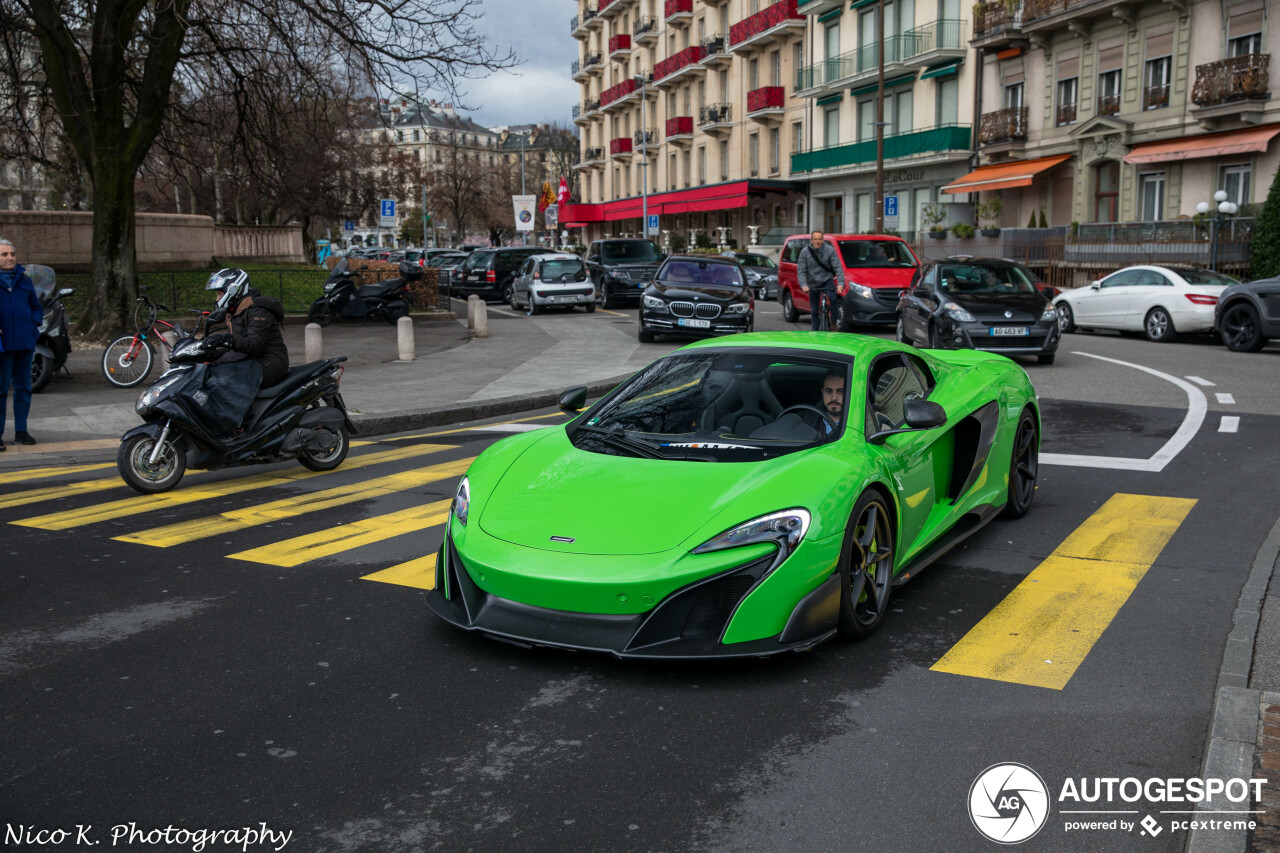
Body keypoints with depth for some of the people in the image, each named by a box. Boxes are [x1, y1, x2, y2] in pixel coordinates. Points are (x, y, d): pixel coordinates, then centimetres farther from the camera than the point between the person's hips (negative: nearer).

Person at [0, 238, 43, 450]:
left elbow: (36, 306, 19)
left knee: (23, 387, 9)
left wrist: (35, 324, 3)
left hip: (25, 342, 4)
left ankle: (21, 431, 17)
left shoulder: (24, 278, 11)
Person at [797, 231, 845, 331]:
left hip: (827, 279, -1)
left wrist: (840, 282, -25)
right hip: (813, 283, 1)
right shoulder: (805, 252, -8)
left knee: (832, 298, -28)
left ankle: (833, 322, -11)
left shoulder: (830, 250, -10)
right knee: (814, 311, 4)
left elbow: (838, 267, -13)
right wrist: (803, 285, -23)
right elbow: (801, 270, -9)